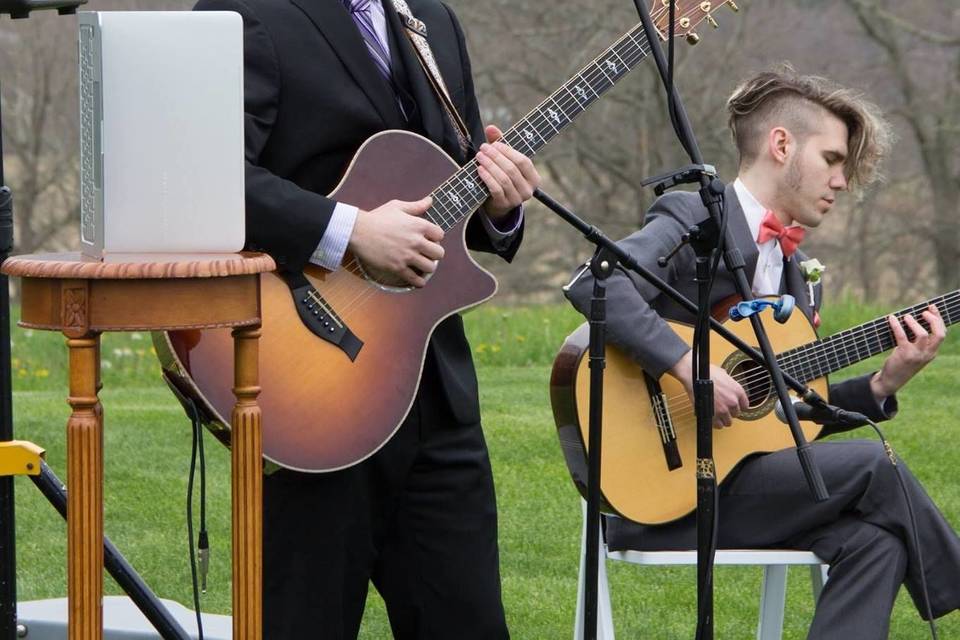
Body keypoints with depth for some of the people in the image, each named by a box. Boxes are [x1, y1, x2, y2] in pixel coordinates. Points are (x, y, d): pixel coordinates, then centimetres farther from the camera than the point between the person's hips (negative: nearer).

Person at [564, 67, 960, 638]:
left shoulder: (797, 273, 20)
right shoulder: (694, 219, -6)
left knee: (875, 542, -20)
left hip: (742, 471, 8)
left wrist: (882, 385, 4)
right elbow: (593, 284, -25)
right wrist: (690, 367, -30)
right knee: (872, 464, -19)